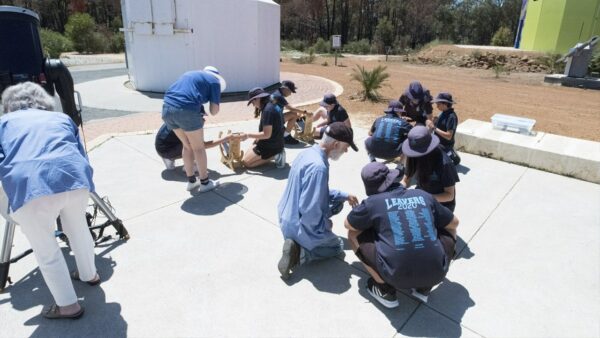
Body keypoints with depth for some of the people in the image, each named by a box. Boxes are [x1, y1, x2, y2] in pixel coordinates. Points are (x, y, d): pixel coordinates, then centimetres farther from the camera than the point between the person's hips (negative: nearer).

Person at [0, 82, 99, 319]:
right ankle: (89, 274, 52)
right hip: (75, 179, 3)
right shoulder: (62, 118, 32)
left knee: (47, 252, 17)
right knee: (78, 230, 31)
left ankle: (68, 306, 30)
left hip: (30, 188, -3)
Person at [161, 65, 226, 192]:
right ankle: (205, 182, 21)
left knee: (187, 146, 21)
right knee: (198, 148, 10)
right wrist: (204, 113, 26)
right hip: (186, 110, -7)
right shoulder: (215, 81, 11)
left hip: (167, 108, 7)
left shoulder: (190, 74, 31)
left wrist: (200, 115, 30)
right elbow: (214, 110, 5)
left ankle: (191, 181, 29)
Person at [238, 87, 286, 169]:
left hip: (269, 146, -10)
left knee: (245, 162, -2)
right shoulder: (274, 106, 7)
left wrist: (248, 135, -17)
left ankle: (273, 156, -7)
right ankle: (275, 154, 8)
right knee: (247, 154, 19)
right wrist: (257, 138, 6)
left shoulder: (267, 110, -24)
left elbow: (267, 134, -26)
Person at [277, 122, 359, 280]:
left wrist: (344, 195, 11)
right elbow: (310, 211, -31)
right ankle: (300, 251, -3)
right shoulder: (318, 167, -32)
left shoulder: (308, 153, -1)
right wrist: (326, 226, -12)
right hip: (300, 226, -8)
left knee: (337, 202, 23)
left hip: (288, 219, 8)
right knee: (337, 246, 21)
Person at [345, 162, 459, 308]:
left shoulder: (373, 202, 1)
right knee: (449, 231, 31)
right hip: (435, 275, 3)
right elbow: (454, 223, 25)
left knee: (354, 234, 15)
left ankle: (385, 291, 15)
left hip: (397, 276, -3)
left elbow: (348, 225, 18)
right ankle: (424, 288, 22)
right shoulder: (424, 196, 10)